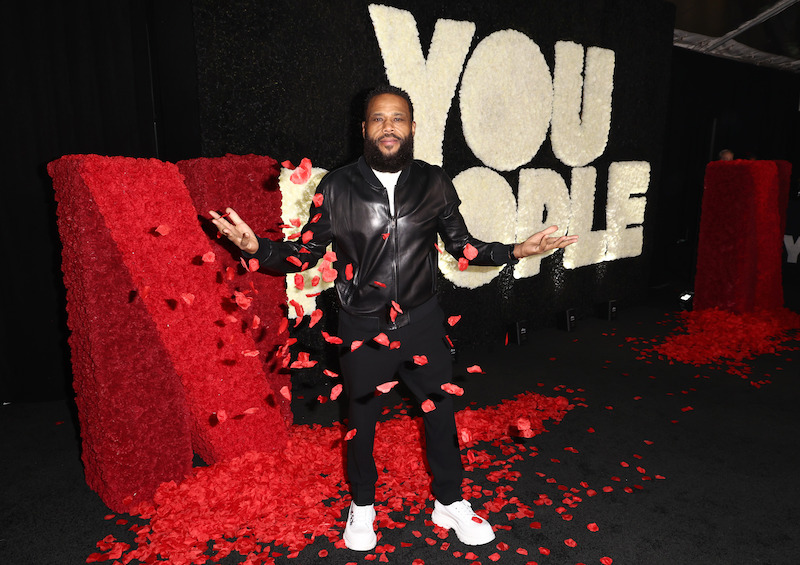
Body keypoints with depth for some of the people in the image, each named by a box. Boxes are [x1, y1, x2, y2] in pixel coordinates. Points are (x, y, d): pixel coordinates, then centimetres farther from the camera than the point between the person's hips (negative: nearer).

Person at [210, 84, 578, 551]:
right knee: (362, 419, 17)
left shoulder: (434, 183, -2)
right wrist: (257, 246, -21)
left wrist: (515, 251, -5)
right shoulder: (337, 187, -7)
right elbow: (305, 252, -5)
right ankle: (362, 505, 44)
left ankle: (449, 503, 42)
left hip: (422, 323, 2)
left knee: (441, 412, 15)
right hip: (363, 329, -1)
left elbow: (462, 245, 6)